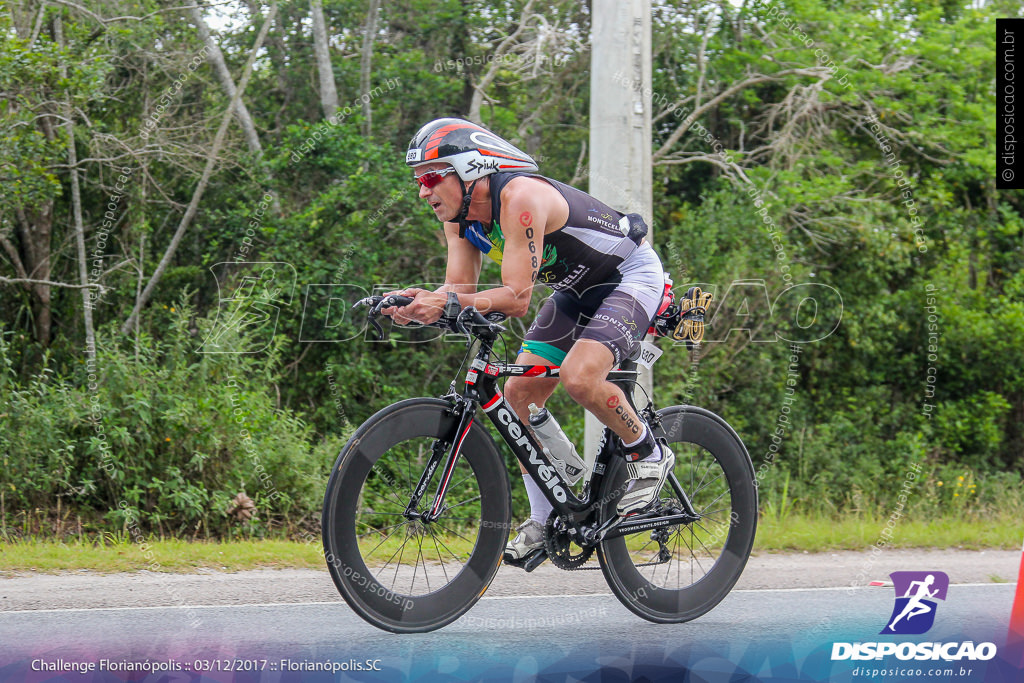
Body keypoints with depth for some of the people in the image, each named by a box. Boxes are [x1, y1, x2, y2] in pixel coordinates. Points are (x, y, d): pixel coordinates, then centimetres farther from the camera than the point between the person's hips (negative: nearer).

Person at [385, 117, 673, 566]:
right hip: (577, 290, 9)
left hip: (631, 276, -9)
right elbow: (458, 289, -9)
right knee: (519, 394, -2)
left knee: (580, 377, -30)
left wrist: (448, 302, -47)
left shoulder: (520, 198, -33)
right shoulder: (460, 214, -6)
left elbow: (517, 298, -37)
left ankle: (648, 454, -5)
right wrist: (418, 303, -30)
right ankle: (546, 521, 8)